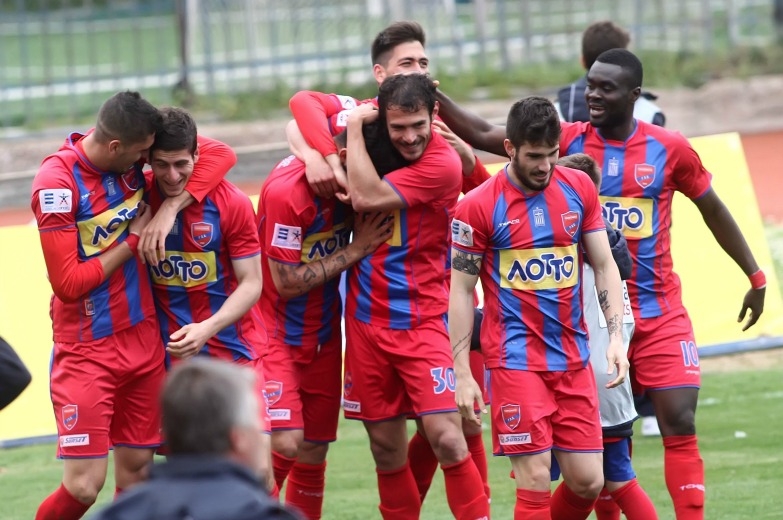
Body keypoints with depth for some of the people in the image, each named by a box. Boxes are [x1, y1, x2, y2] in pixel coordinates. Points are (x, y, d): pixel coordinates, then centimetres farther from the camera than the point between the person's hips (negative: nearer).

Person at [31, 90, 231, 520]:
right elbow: (69, 282, -17)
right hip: (86, 351, -6)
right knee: (84, 485, -12)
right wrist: (133, 242, -10)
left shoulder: (131, 159, -1)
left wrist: (172, 206, -12)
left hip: (143, 338, 6)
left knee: (135, 472, 7)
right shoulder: (57, 183, -17)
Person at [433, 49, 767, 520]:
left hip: (661, 312, -1)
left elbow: (713, 210, 10)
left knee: (681, 425, -7)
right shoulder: (569, 141, -2)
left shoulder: (669, 149, -2)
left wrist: (755, 277, 14)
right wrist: (435, 99, -18)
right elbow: (484, 136, -5)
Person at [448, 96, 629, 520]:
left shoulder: (579, 188, 4)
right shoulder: (478, 206, -7)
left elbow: (604, 266, 10)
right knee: (535, 480, -10)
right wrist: (462, 374, -5)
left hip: (573, 357, 4)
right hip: (516, 359, -4)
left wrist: (616, 336, -3)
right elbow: (461, 291, -2)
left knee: (587, 482, 1)